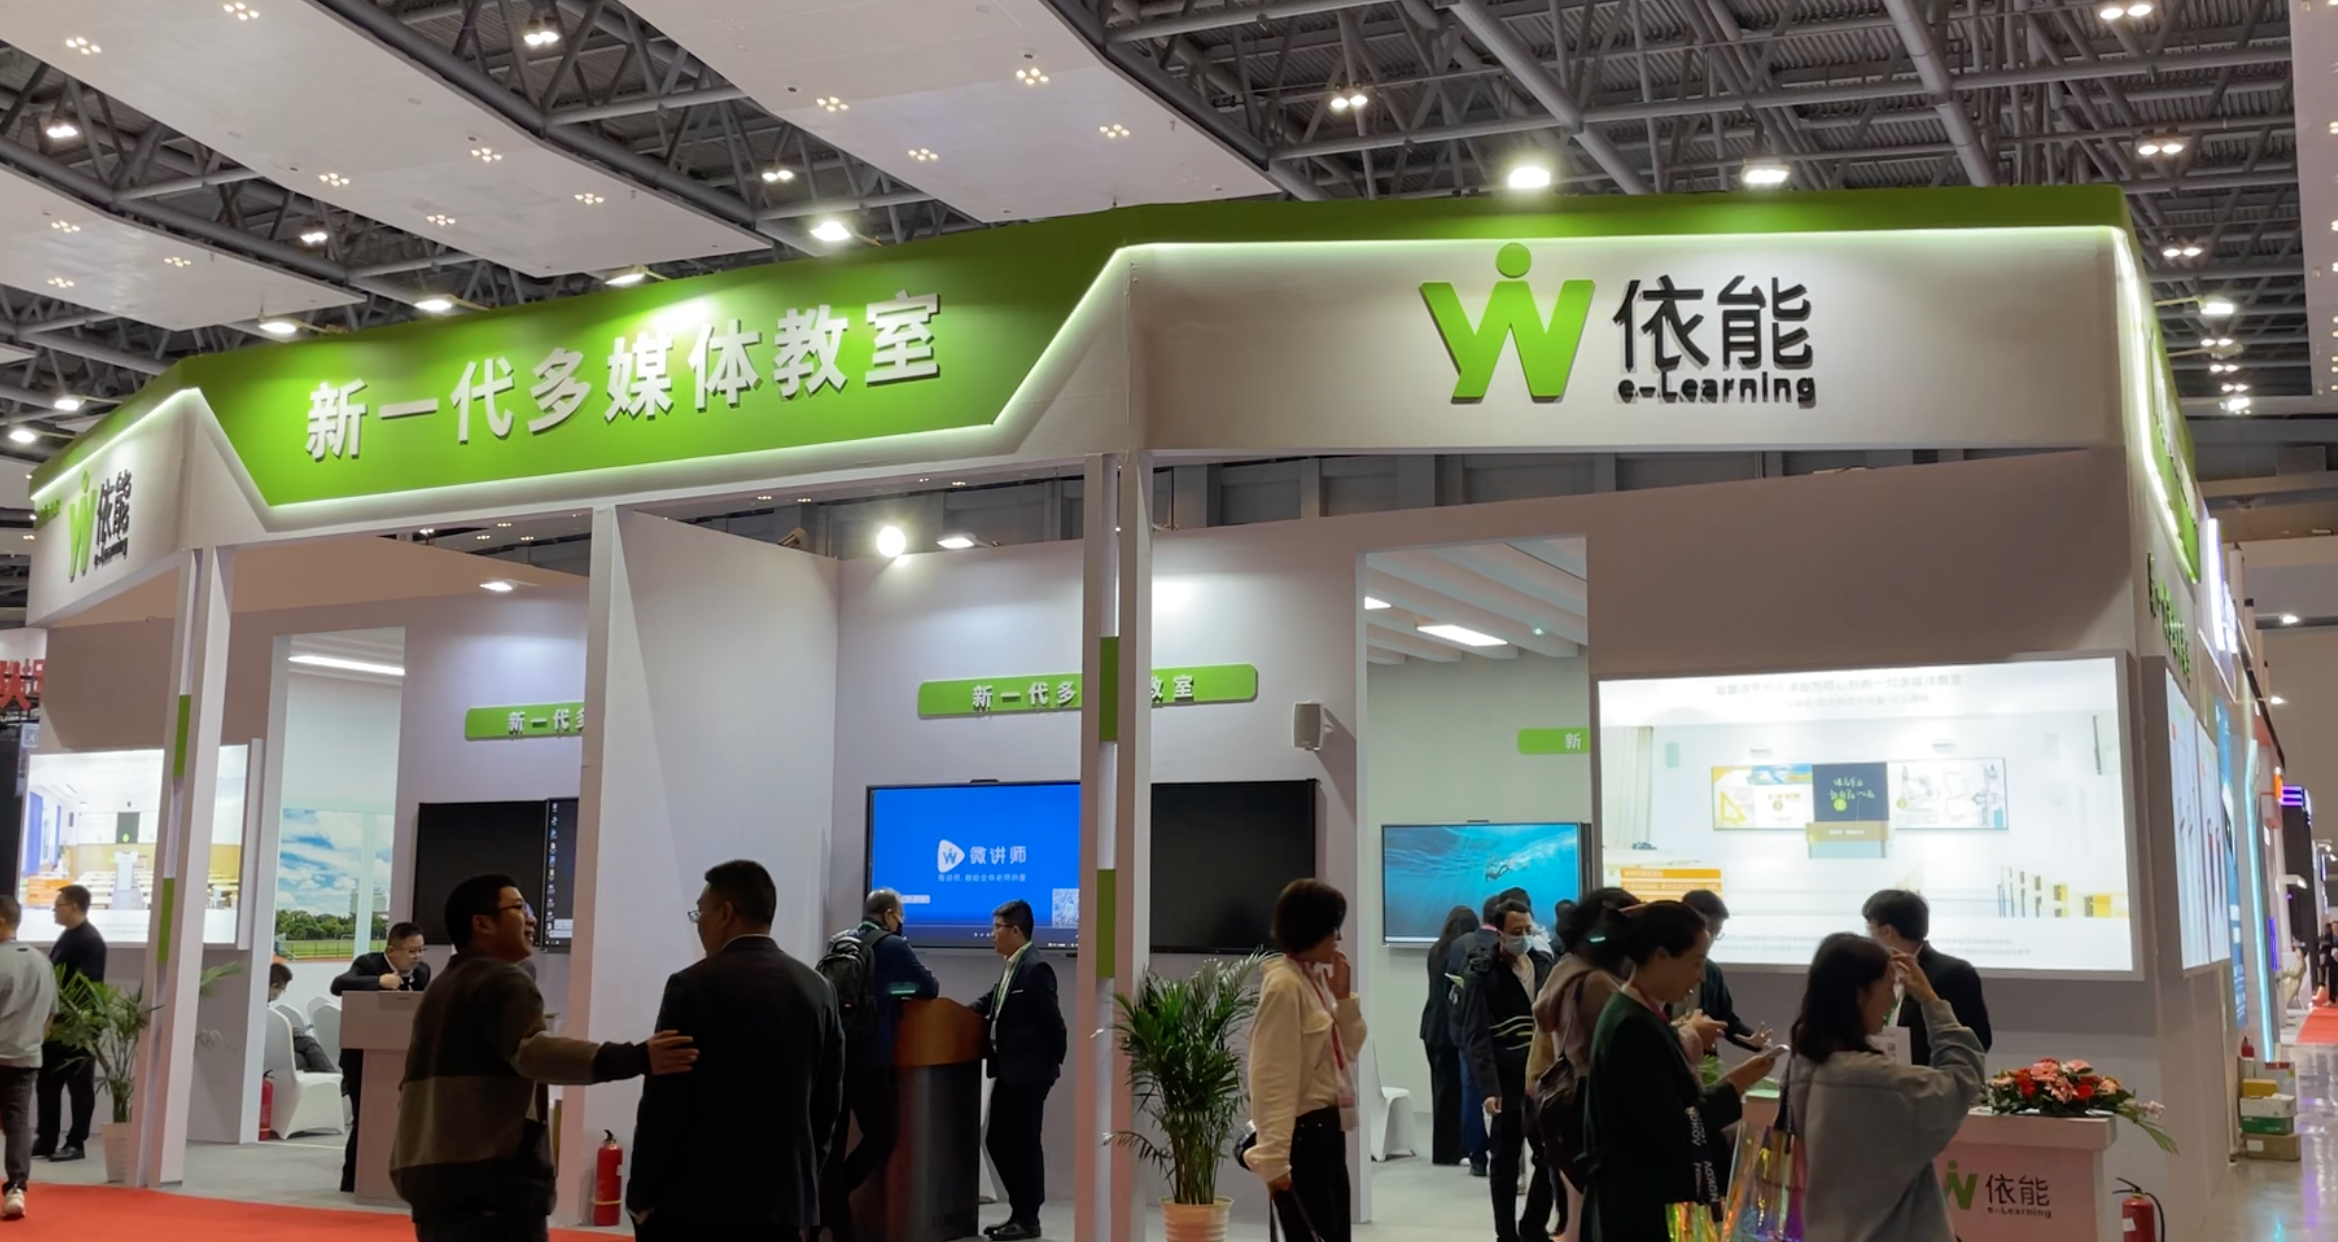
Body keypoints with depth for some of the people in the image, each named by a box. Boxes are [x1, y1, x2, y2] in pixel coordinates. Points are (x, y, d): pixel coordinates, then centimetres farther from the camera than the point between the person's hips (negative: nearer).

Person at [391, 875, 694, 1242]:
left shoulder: (441, 990, 23)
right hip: (487, 1178, -10)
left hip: (432, 1172, 10)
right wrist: (634, 1059, -36)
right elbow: (532, 1051, -26)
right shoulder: (502, 981, -8)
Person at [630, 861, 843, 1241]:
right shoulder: (817, 990, 6)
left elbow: (663, 1102, -9)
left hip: (695, 1201, -4)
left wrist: (642, 1195, 0)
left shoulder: (694, 986, -9)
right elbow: (828, 1102, 9)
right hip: (783, 1202, 5)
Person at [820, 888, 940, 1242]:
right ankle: (835, 1199, -7)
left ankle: (829, 1210, 9)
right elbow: (930, 988, 4)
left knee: (832, 1139, 8)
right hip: (868, 1057, -6)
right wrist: (897, 990, 23)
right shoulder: (893, 945, -2)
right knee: (883, 1135, 3)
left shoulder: (838, 943, 15)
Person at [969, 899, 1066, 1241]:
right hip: (1009, 1069, 10)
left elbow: (1052, 1020, -17)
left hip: (1028, 1070, -10)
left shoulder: (1035, 967, -18)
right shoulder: (1012, 966, 12)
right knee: (998, 1140, 13)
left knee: (1024, 1143, -1)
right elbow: (993, 1001, 19)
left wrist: (1054, 1060, -9)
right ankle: (1019, 1211, 22)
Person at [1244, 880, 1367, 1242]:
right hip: (1303, 1134, -9)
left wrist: (1344, 997, 3)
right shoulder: (1284, 985, -16)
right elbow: (1273, 1078, -20)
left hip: (1327, 1130, 9)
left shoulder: (1316, 979, 11)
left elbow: (1347, 1050, 18)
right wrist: (1274, 1155, -23)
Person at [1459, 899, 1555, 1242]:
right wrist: (1489, 1088, -21)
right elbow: (1477, 1038, -12)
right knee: (1506, 1161, 5)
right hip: (1507, 1081, -4)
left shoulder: (1544, 965, 10)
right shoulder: (1482, 975, -6)